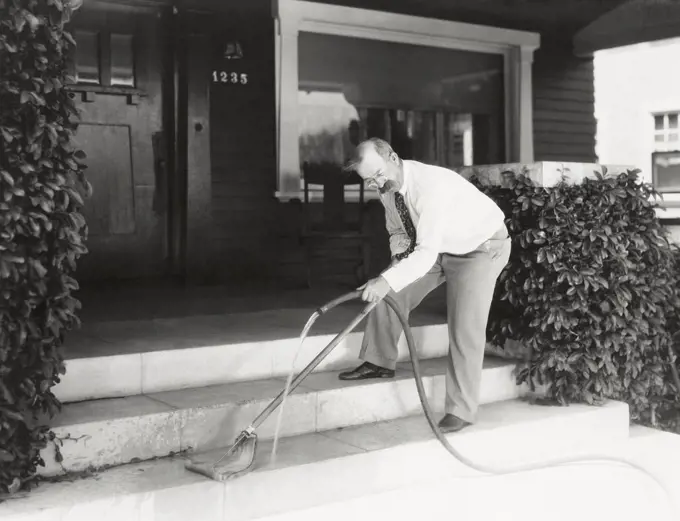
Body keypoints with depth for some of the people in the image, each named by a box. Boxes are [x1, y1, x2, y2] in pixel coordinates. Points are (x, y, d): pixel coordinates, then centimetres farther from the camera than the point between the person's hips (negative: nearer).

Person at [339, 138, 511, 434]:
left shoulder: (431, 184, -36)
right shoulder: (388, 188, -10)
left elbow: (427, 252, -43)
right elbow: (398, 230, 9)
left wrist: (389, 280, -54)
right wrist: (400, 255, -11)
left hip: (481, 247, -8)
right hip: (437, 246, 8)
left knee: (465, 327, -14)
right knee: (387, 291, 1)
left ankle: (460, 410, -3)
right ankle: (379, 362, 19)